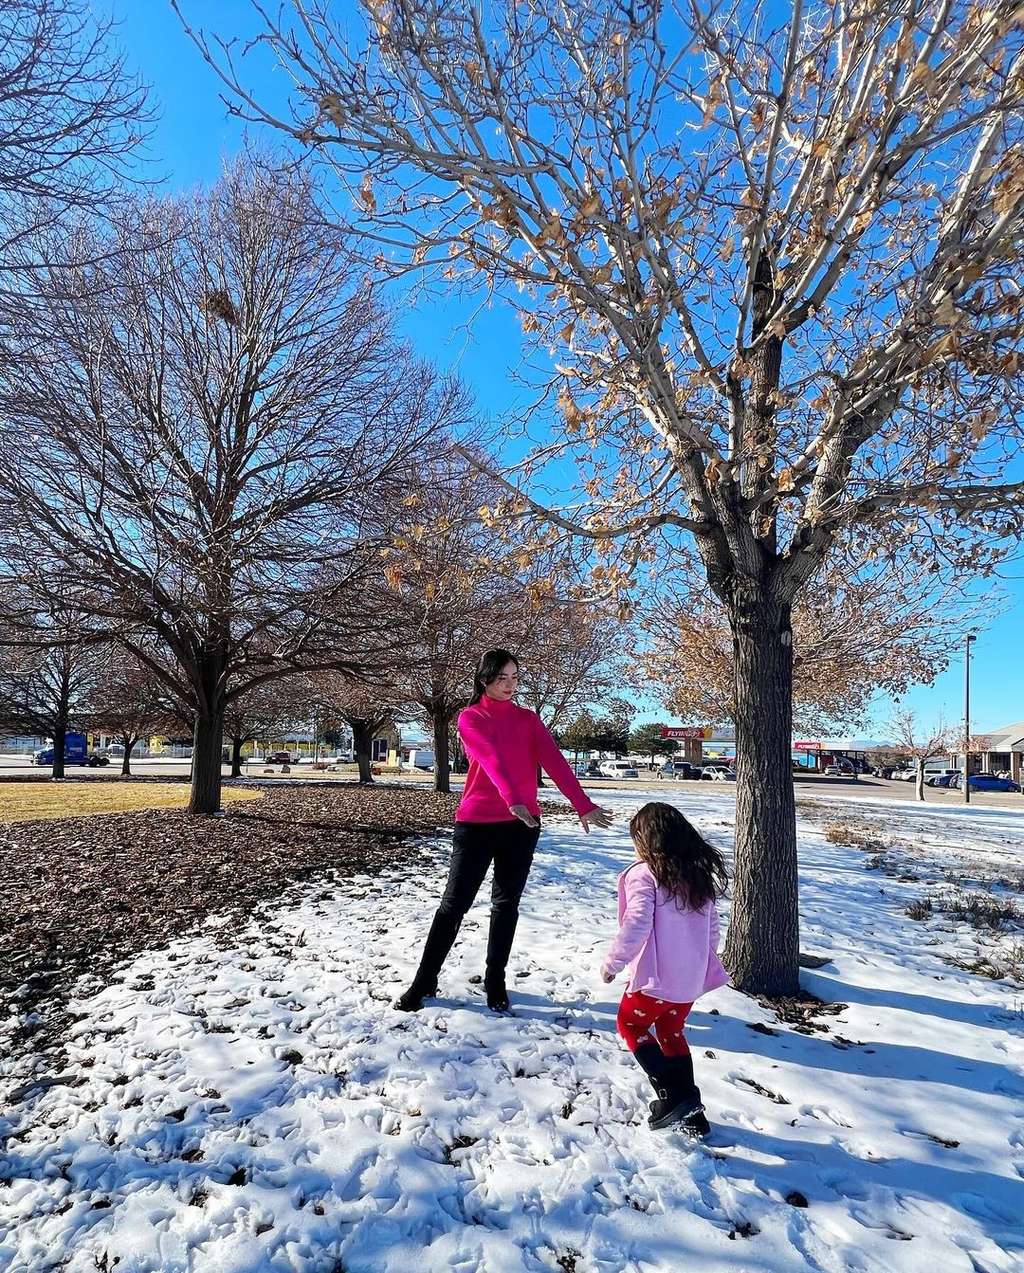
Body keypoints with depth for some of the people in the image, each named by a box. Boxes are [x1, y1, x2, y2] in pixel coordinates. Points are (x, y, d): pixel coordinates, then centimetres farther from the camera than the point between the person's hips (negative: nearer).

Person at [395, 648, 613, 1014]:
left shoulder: (528, 719, 8)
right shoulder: (470, 718, -2)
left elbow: (555, 762, -3)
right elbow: (491, 759, -21)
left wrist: (583, 805, -15)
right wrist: (511, 799, -37)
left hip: (522, 823, 3)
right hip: (476, 823, -3)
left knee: (506, 903, 12)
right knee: (455, 903, 3)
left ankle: (495, 980, 27)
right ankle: (424, 982, 17)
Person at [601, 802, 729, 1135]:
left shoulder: (644, 874, -15)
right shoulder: (700, 874, 7)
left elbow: (636, 924, -22)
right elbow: (712, 926, 14)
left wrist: (612, 961, -11)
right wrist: (703, 962, 26)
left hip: (657, 977, -7)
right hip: (692, 978, 7)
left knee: (630, 1024, 14)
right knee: (672, 1033, 23)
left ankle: (672, 1095, 4)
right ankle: (690, 1113, 27)